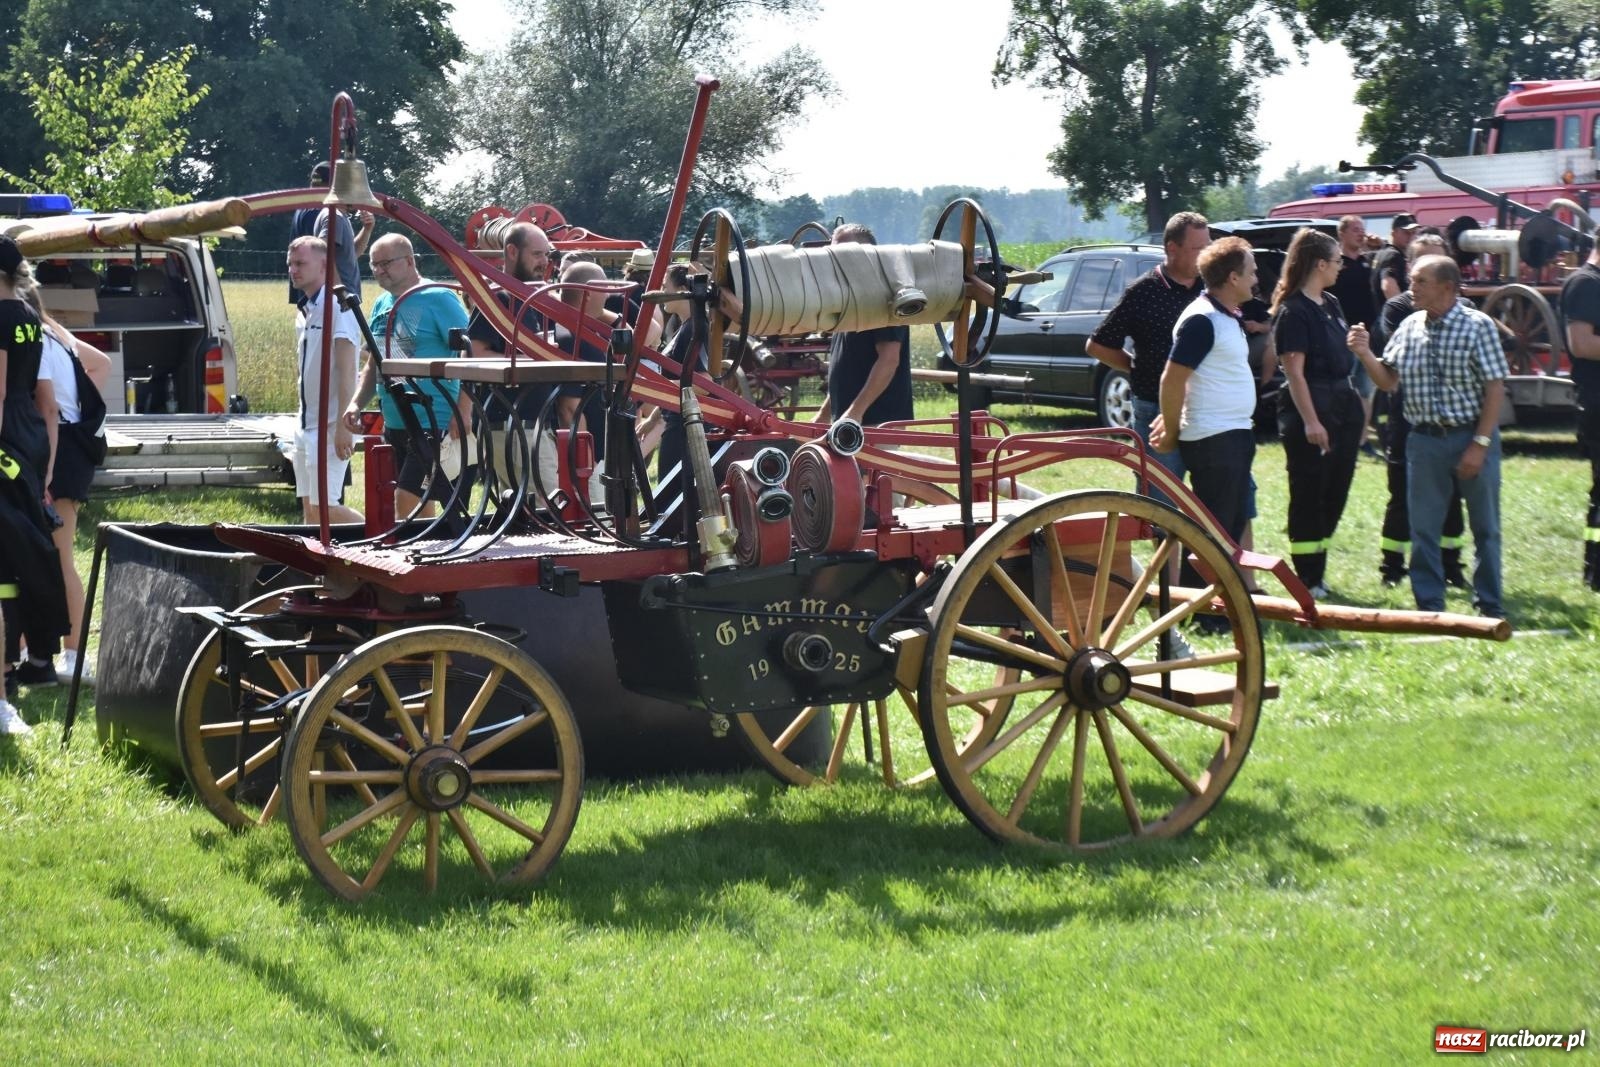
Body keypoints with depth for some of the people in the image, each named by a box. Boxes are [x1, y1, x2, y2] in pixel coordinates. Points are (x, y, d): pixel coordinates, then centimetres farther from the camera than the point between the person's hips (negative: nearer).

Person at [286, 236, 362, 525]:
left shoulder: (336, 306, -13)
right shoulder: (304, 311, 14)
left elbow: (347, 370, -19)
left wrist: (343, 424, -24)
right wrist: (302, 421, 18)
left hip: (329, 426, -9)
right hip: (307, 425, 9)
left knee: (323, 506, -12)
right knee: (309, 508, 8)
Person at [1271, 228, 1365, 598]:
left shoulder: (1330, 304, 15)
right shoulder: (1293, 311, -12)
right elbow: (1294, 370, -17)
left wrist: (1357, 406, 17)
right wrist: (1310, 420, -21)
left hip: (1343, 405, 9)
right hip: (1310, 407, -9)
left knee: (1335, 495, 12)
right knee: (1309, 495, -2)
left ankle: (1317, 572, 21)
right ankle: (1308, 580, 4)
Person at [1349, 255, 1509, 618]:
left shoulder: (1478, 326, -8)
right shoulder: (1409, 328, 5)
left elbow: (1495, 389, -9)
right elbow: (1389, 381, 8)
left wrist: (1479, 444, -14)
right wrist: (1365, 354, -10)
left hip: (1472, 436, -4)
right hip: (1424, 439, 4)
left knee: (1485, 526, 7)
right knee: (1423, 529, 5)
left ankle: (1490, 607, 17)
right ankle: (1429, 607, 15)